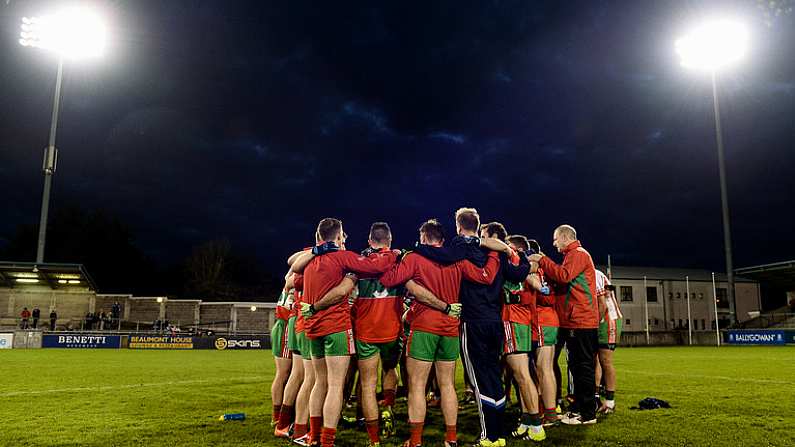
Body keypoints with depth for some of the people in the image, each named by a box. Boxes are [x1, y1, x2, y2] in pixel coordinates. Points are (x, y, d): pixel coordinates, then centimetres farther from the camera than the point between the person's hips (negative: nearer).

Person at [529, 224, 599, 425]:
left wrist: (542, 260, -14)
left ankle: (588, 414, -1)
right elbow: (564, 280, 18)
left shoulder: (578, 253, -8)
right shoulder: (572, 255, 24)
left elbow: (564, 276, -23)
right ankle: (579, 409, 22)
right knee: (577, 366, 14)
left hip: (581, 321, -11)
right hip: (575, 321, 11)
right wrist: (544, 264, 7)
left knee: (583, 366, -6)